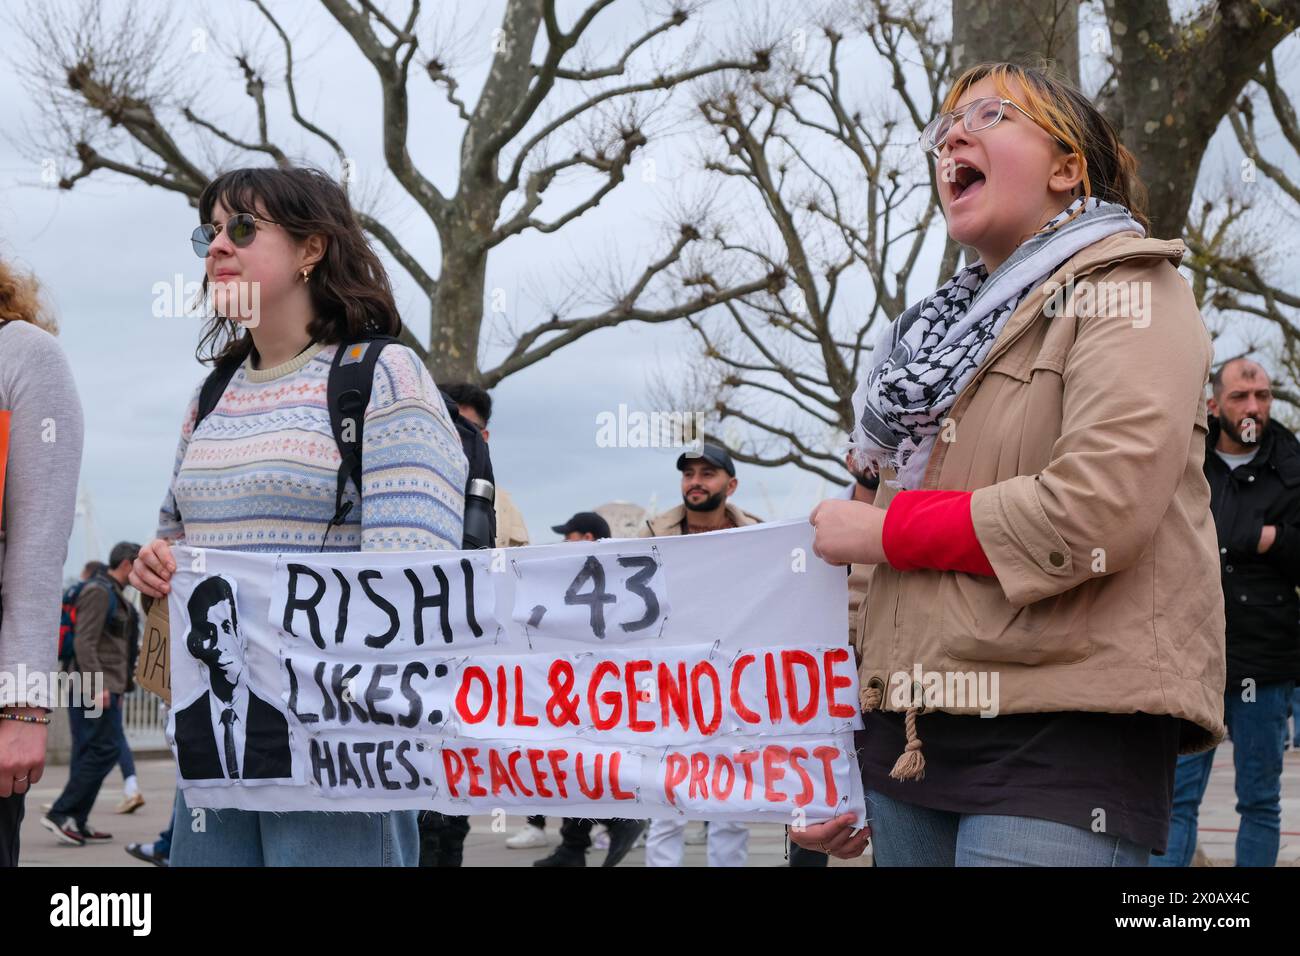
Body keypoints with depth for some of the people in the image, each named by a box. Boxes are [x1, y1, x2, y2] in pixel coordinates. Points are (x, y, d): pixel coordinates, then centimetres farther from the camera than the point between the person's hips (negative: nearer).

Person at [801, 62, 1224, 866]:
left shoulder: (1123, 293, -1)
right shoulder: (953, 328, 22)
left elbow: (1099, 512, -18)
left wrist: (885, 530, -7)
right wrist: (854, 744, 18)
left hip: (1062, 740, -7)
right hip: (911, 737, 7)